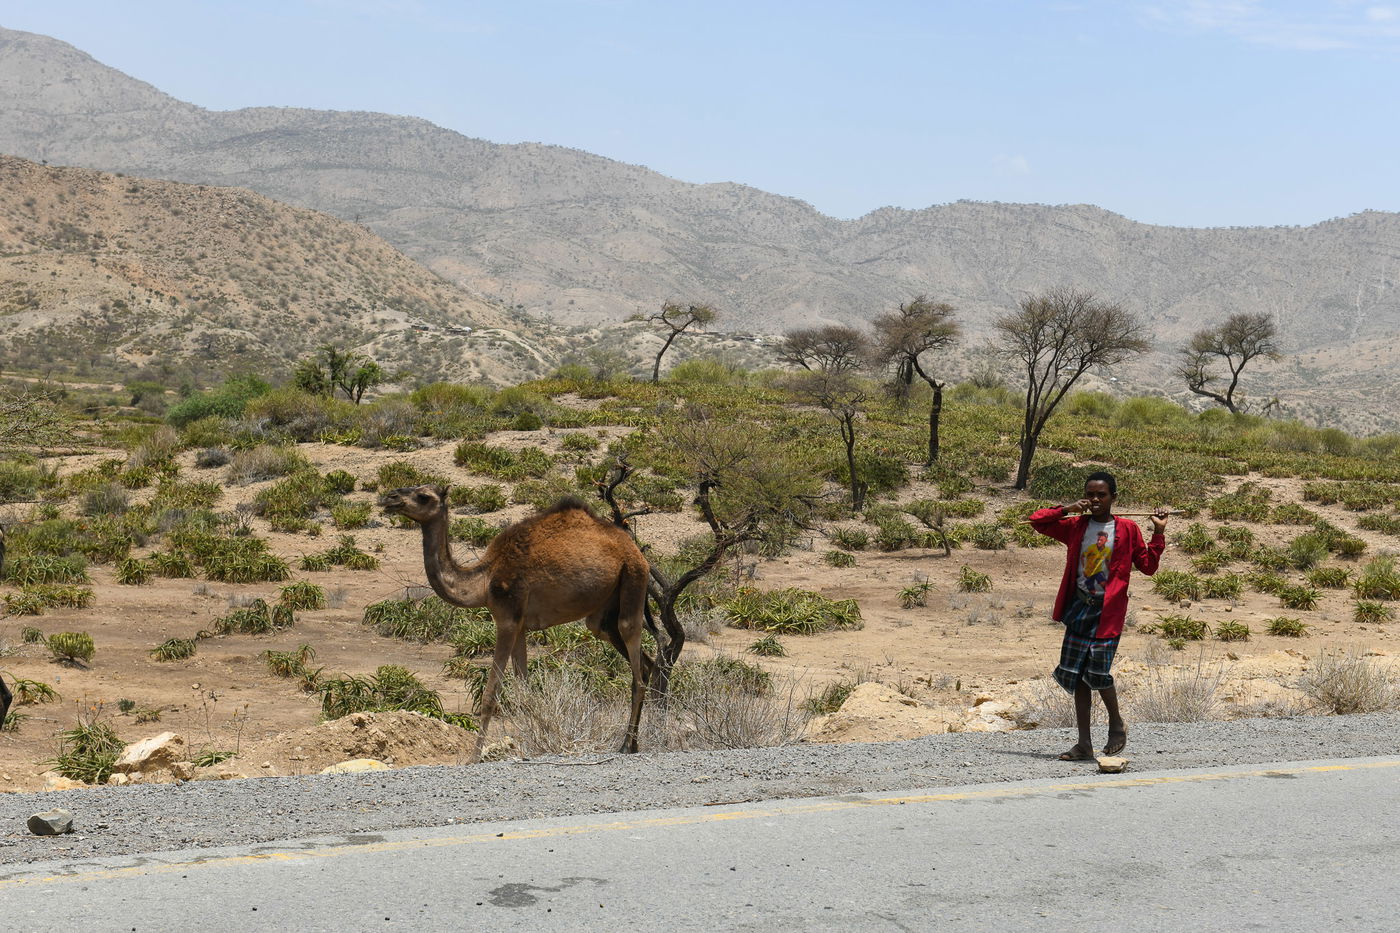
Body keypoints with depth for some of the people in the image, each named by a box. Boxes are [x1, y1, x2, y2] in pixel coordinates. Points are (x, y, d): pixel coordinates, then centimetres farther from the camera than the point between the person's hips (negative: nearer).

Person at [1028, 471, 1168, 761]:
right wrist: (1067, 509, -2)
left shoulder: (1127, 529, 1)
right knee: (1076, 675, 4)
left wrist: (1158, 533, -4)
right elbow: (1037, 520, 9)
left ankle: (1117, 723, 13)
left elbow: (1148, 566, 4)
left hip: (1107, 609, -4)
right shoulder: (1076, 526, 8)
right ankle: (1084, 744, 12)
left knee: (1097, 669, -15)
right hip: (1079, 606, 4)